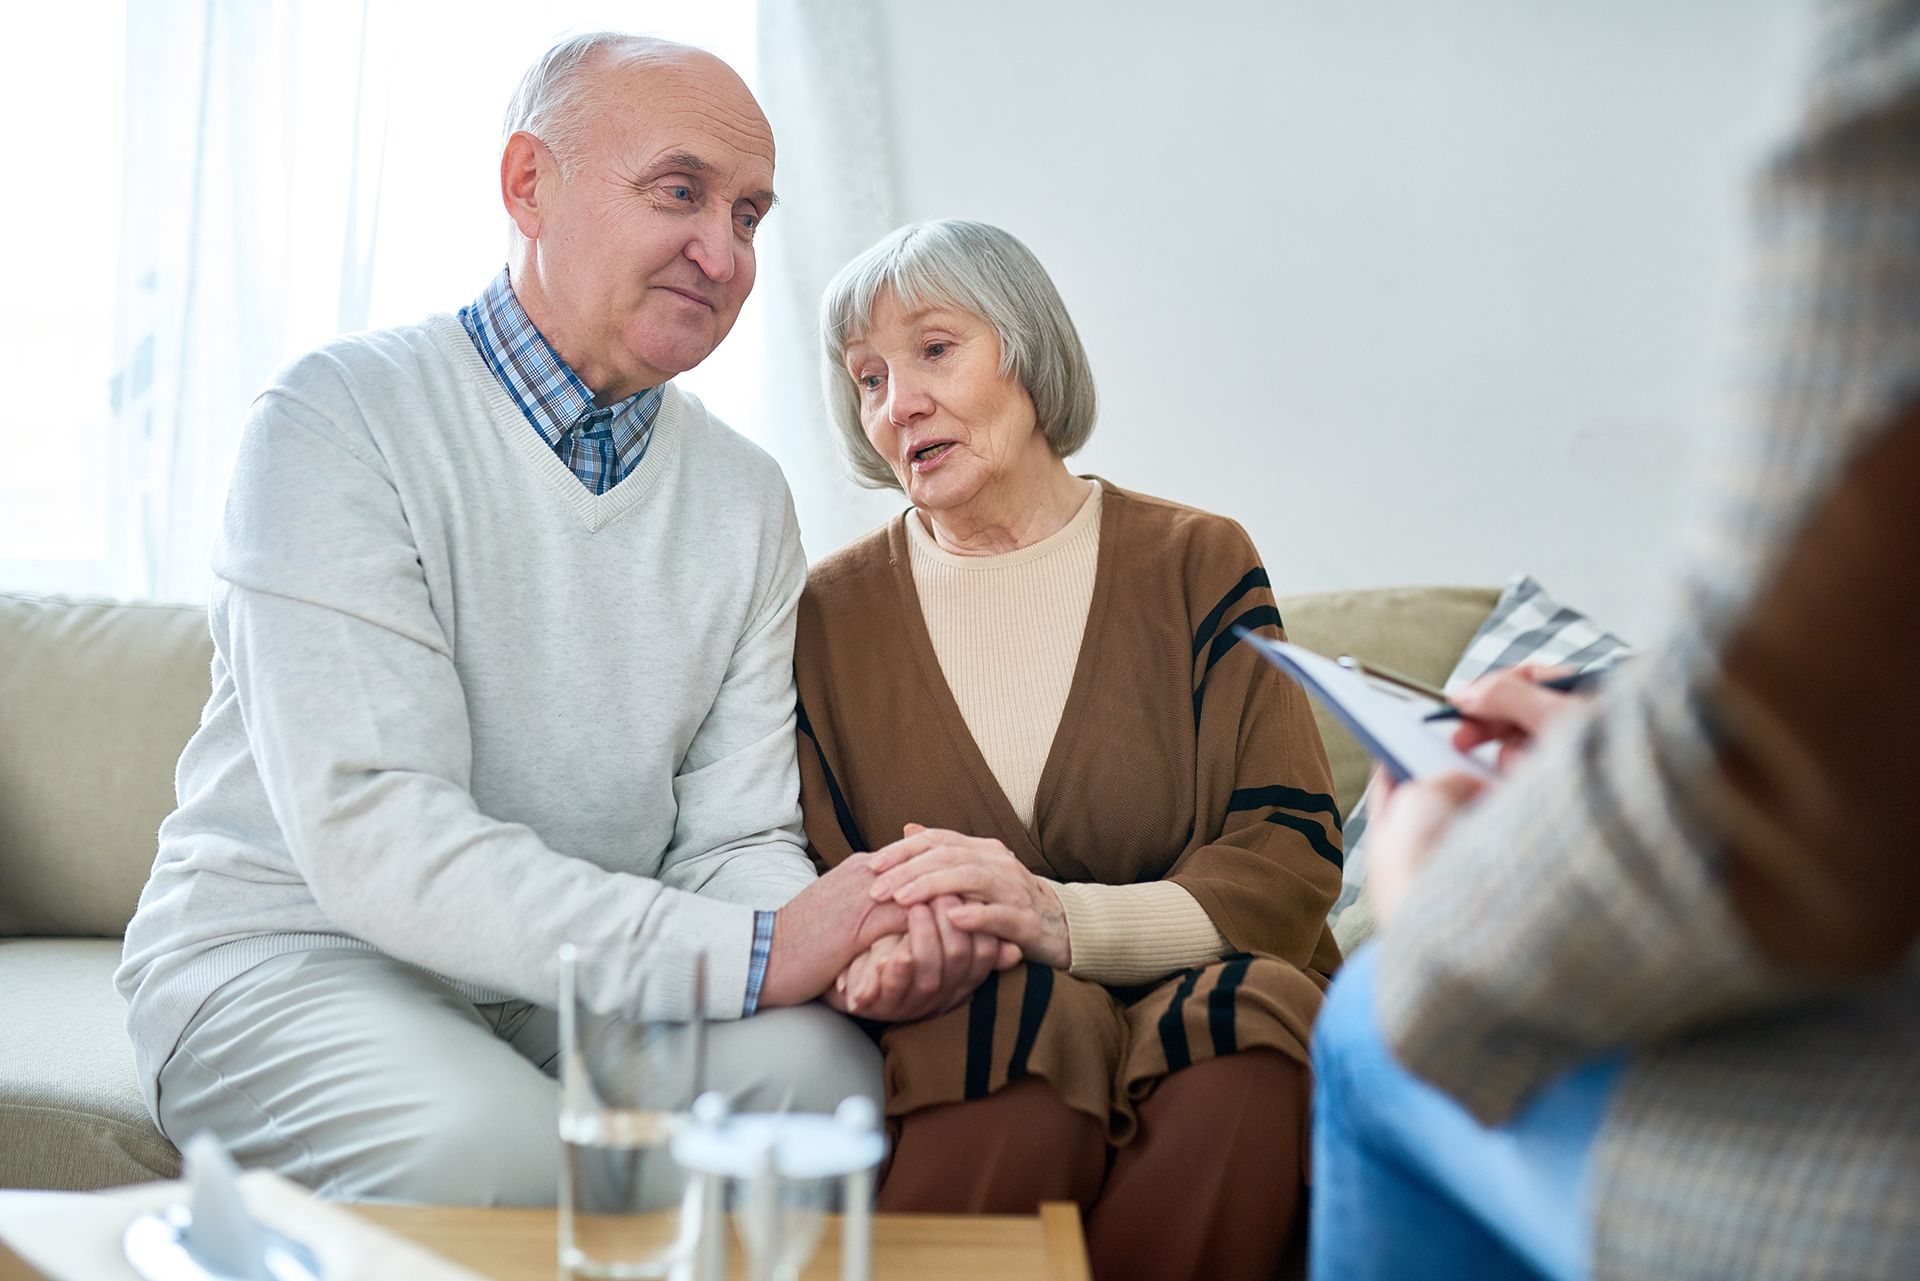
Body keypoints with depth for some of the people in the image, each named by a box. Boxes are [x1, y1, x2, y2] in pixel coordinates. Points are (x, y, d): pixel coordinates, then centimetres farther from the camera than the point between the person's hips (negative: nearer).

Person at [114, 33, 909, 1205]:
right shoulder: (342, 415, -13)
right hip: (294, 951, -4)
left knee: (824, 1064, -25)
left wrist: (845, 942, -23)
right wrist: (753, 956, -30)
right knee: (491, 1143, -34)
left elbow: (734, 839, 2)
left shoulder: (747, 499, 6)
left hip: (577, 978, 5)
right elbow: (370, 833, -24)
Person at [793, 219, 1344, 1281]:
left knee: (1240, 1050, -33)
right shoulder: (831, 615, 9)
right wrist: (880, 964, -22)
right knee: (1026, 1040, -34)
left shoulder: (1195, 566, 5)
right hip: (962, 1040, 0)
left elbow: (1291, 863, -4)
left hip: (1194, 1020, 1)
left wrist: (1058, 916, -23)